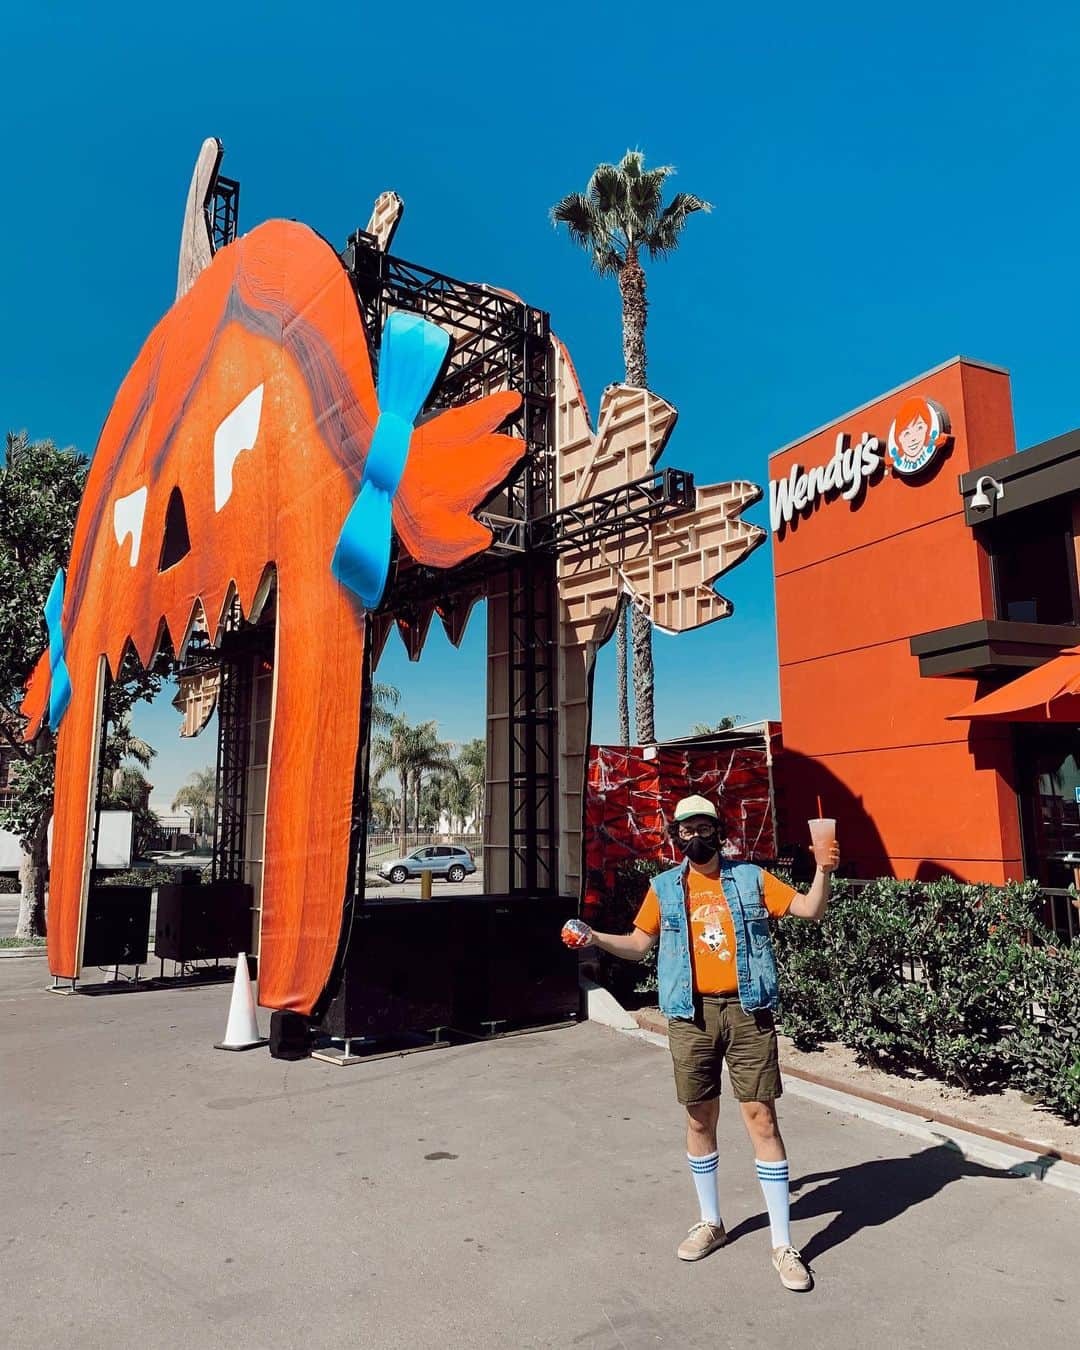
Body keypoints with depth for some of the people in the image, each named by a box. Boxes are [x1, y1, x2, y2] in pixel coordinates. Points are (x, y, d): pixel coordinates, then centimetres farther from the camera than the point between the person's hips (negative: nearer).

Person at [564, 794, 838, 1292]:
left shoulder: (751, 877, 2)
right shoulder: (664, 887, 6)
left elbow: (810, 910, 2)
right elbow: (639, 943, 12)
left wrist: (823, 871, -16)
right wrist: (595, 938, -3)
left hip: (747, 1010, -2)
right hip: (692, 1014, 2)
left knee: (762, 1118, 0)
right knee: (700, 1120, 12)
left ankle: (782, 1243, 12)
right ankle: (710, 1222, 32)